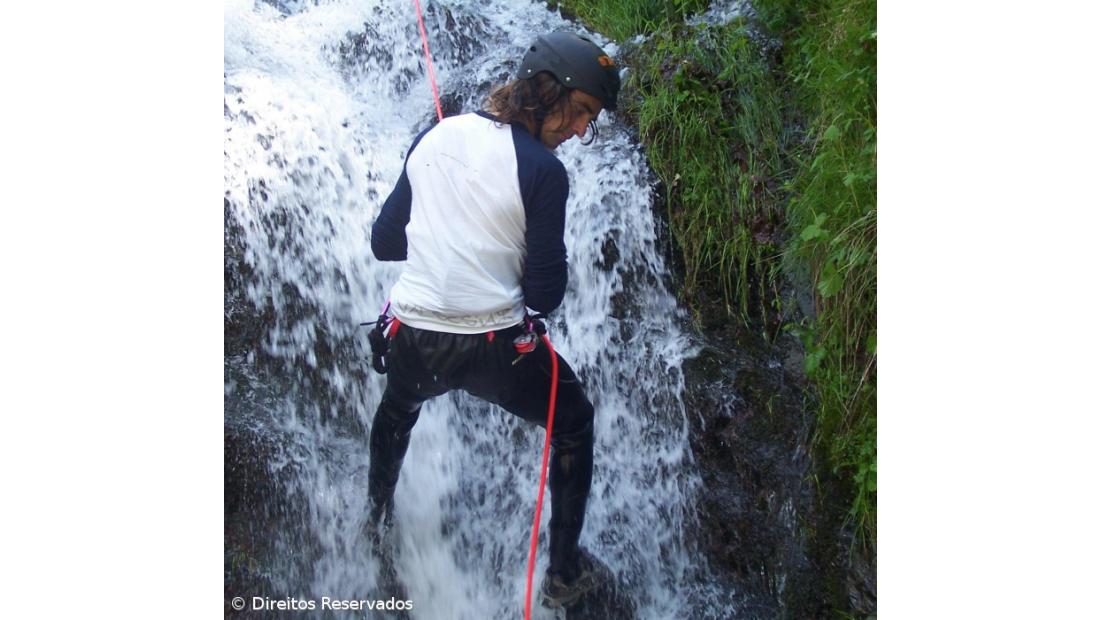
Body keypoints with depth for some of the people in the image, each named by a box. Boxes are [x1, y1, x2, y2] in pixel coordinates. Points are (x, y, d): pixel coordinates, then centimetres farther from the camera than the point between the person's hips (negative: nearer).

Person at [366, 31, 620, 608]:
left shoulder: (434, 137, 2)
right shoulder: (543, 170, -13)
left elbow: (383, 241, 8)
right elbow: (545, 295, -12)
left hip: (412, 342, 5)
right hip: (494, 348, -4)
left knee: (398, 404, 39)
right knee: (573, 422, 23)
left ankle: (379, 510, 61)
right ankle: (564, 571, 28)